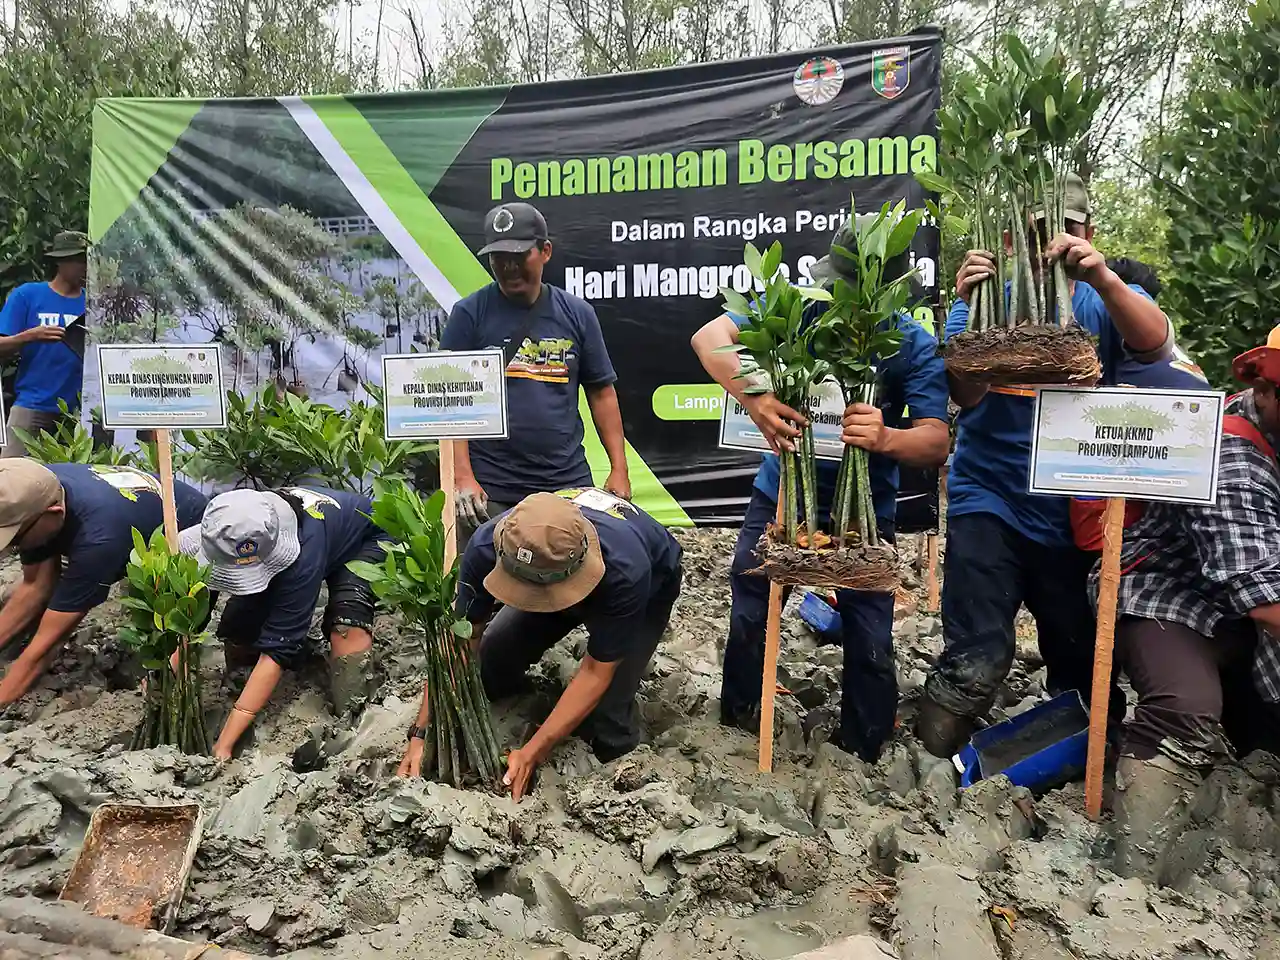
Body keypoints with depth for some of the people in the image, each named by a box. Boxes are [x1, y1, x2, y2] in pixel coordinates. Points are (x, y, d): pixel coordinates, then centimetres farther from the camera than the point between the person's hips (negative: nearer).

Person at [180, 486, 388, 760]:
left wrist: (223, 745, -42)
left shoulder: (303, 547, -45)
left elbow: (278, 646, -42)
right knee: (236, 624, -9)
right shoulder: (221, 534, -29)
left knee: (346, 624, -33)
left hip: (363, 541, -6)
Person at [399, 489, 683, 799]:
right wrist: (421, 733, -31)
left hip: (649, 589, -3)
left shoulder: (624, 572, -44)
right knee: (488, 674, -13)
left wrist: (531, 754, -35)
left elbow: (597, 672, -32)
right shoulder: (487, 546, -36)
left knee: (605, 725, -19)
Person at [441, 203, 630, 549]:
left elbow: (601, 393, 11)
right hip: (489, 492, -2)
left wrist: (619, 468, 2)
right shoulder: (469, 313, 1)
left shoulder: (577, 313, 8)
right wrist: (463, 477, -11)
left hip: (569, 483, 2)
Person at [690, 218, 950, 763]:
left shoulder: (915, 346, -14)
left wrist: (886, 438, -45)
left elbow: (936, 445, -22)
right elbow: (710, 336, -23)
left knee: (870, 645, 6)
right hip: (778, 494, 1)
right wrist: (752, 399, -42)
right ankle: (736, 727, 38)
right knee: (748, 619, 13)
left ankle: (863, 755, 30)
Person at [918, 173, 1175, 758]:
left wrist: (1103, 277, -38)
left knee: (1084, 666, 15)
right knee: (978, 662, -15)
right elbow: (966, 396, -16)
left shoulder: (1106, 301, 2)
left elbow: (1154, 344, -20)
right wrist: (973, 309, -32)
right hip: (992, 505, -2)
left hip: (1079, 514, 3)